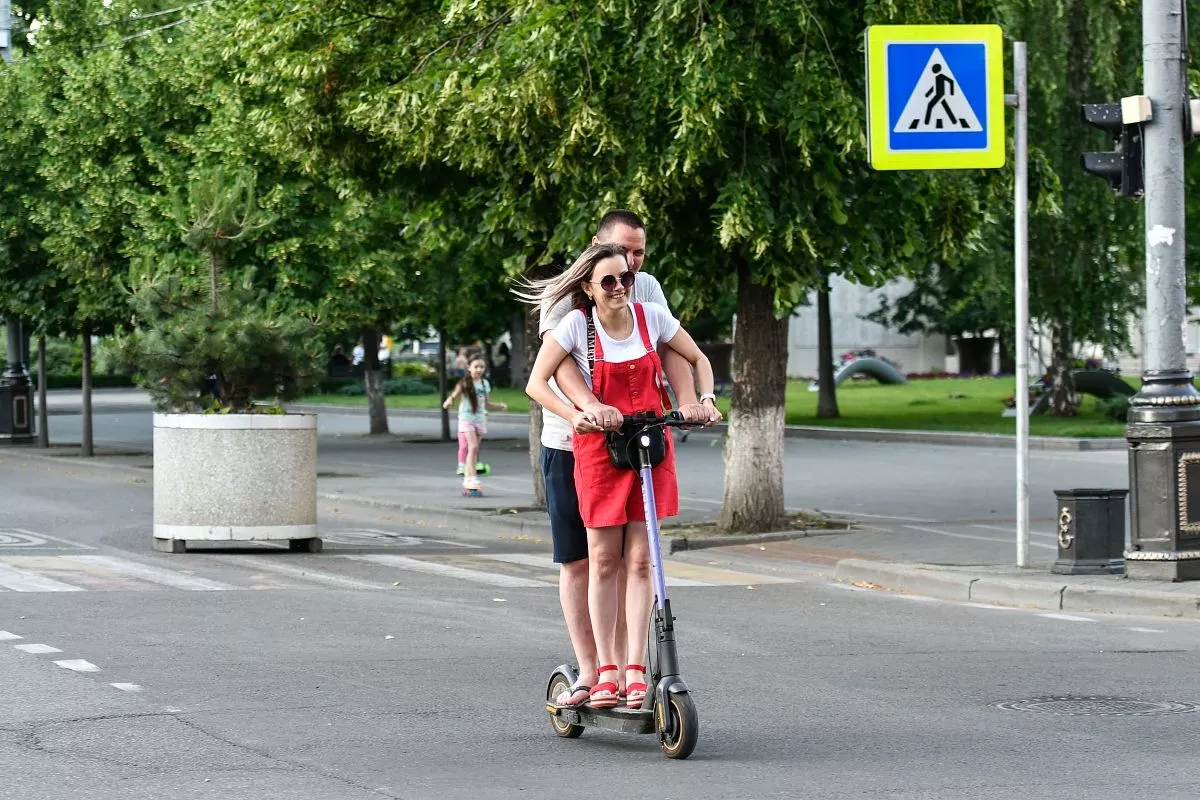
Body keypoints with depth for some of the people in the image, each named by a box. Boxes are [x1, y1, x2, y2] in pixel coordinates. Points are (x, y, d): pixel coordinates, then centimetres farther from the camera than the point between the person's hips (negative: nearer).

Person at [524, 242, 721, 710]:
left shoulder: (651, 316, -2)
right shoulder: (576, 324, -9)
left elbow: (698, 360, 11)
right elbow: (536, 383, -12)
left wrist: (706, 400, -6)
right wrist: (578, 415, -25)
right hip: (598, 448, -2)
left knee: (639, 560, -1)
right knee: (603, 561, 0)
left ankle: (635, 672, 0)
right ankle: (604, 670, 5)